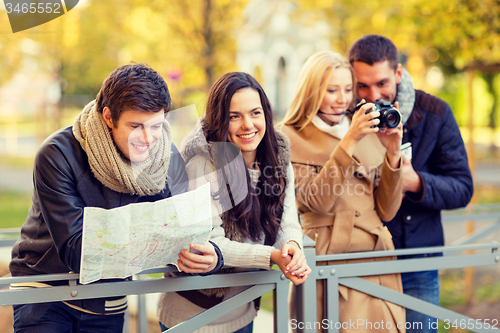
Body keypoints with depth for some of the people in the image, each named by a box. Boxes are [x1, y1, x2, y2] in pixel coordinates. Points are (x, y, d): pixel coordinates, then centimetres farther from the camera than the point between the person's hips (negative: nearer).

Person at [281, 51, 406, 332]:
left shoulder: (368, 136, 13)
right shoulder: (290, 138, 1)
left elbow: (386, 212, 9)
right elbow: (315, 201, -14)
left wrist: (392, 155, -3)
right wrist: (349, 142, -18)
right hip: (327, 267, -4)